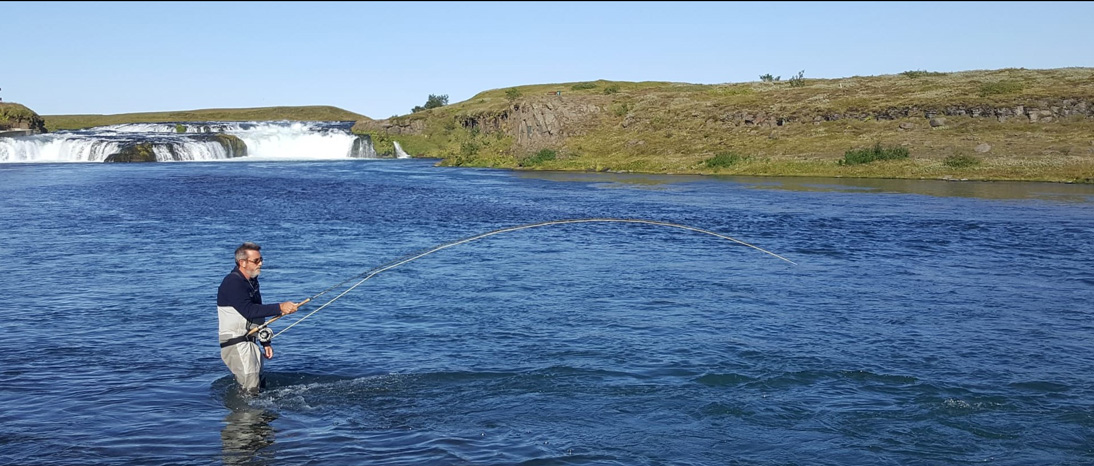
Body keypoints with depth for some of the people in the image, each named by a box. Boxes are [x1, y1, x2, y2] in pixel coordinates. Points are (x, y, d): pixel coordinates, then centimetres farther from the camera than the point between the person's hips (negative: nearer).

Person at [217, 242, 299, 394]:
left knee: (259, 384, 15)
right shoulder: (232, 282, -18)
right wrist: (279, 308, -33)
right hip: (235, 342, -10)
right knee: (251, 388, -12)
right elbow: (248, 311, -30)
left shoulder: (252, 281, 13)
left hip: (250, 341, 10)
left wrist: (266, 343, 18)